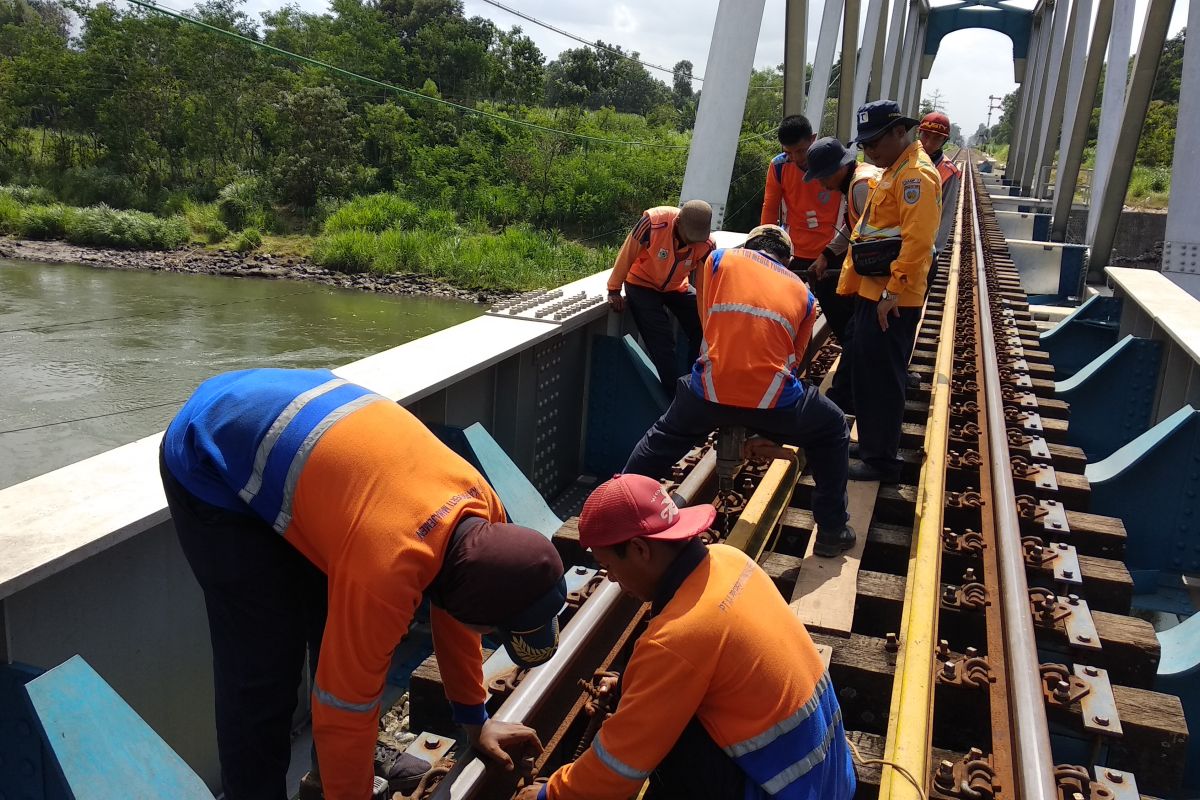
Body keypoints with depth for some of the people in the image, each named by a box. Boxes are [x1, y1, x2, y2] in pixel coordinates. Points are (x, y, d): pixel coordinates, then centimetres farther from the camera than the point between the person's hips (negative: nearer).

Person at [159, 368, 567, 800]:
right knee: (264, 663, -6)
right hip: (211, 461, -7)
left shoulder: (480, 504, -12)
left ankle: (358, 761, 28)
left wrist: (476, 720, 14)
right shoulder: (387, 570, -35)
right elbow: (346, 702, -22)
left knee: (343, 634, 9)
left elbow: (453, 616, 6)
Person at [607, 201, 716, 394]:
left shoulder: (706, 245, -23)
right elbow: (627, 253, -20)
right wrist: (614, 290, -11)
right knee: (662, 342, -16)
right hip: (642, 284, -4)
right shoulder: (654, 222, -34)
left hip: (677, 287, 4)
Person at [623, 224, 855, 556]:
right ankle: (832, 530, 26)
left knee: (666, 435, 30)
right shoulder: (802, 292, 17)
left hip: (709, 391, 1)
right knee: (832, 432, 27)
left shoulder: (720, 260, 14)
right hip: (773, 399, 0)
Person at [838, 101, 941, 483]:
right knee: (865, 372, 16)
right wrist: (851, 283, 21)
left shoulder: (916, 173, -14)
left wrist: (893, 290, -24)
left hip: (892, 300, -10)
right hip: (872, 292, 10)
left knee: (882, 378, -4)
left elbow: (917, 240, -23)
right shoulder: (893, 171, 18)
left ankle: (881, 461, 6)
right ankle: (871, 446, 29)